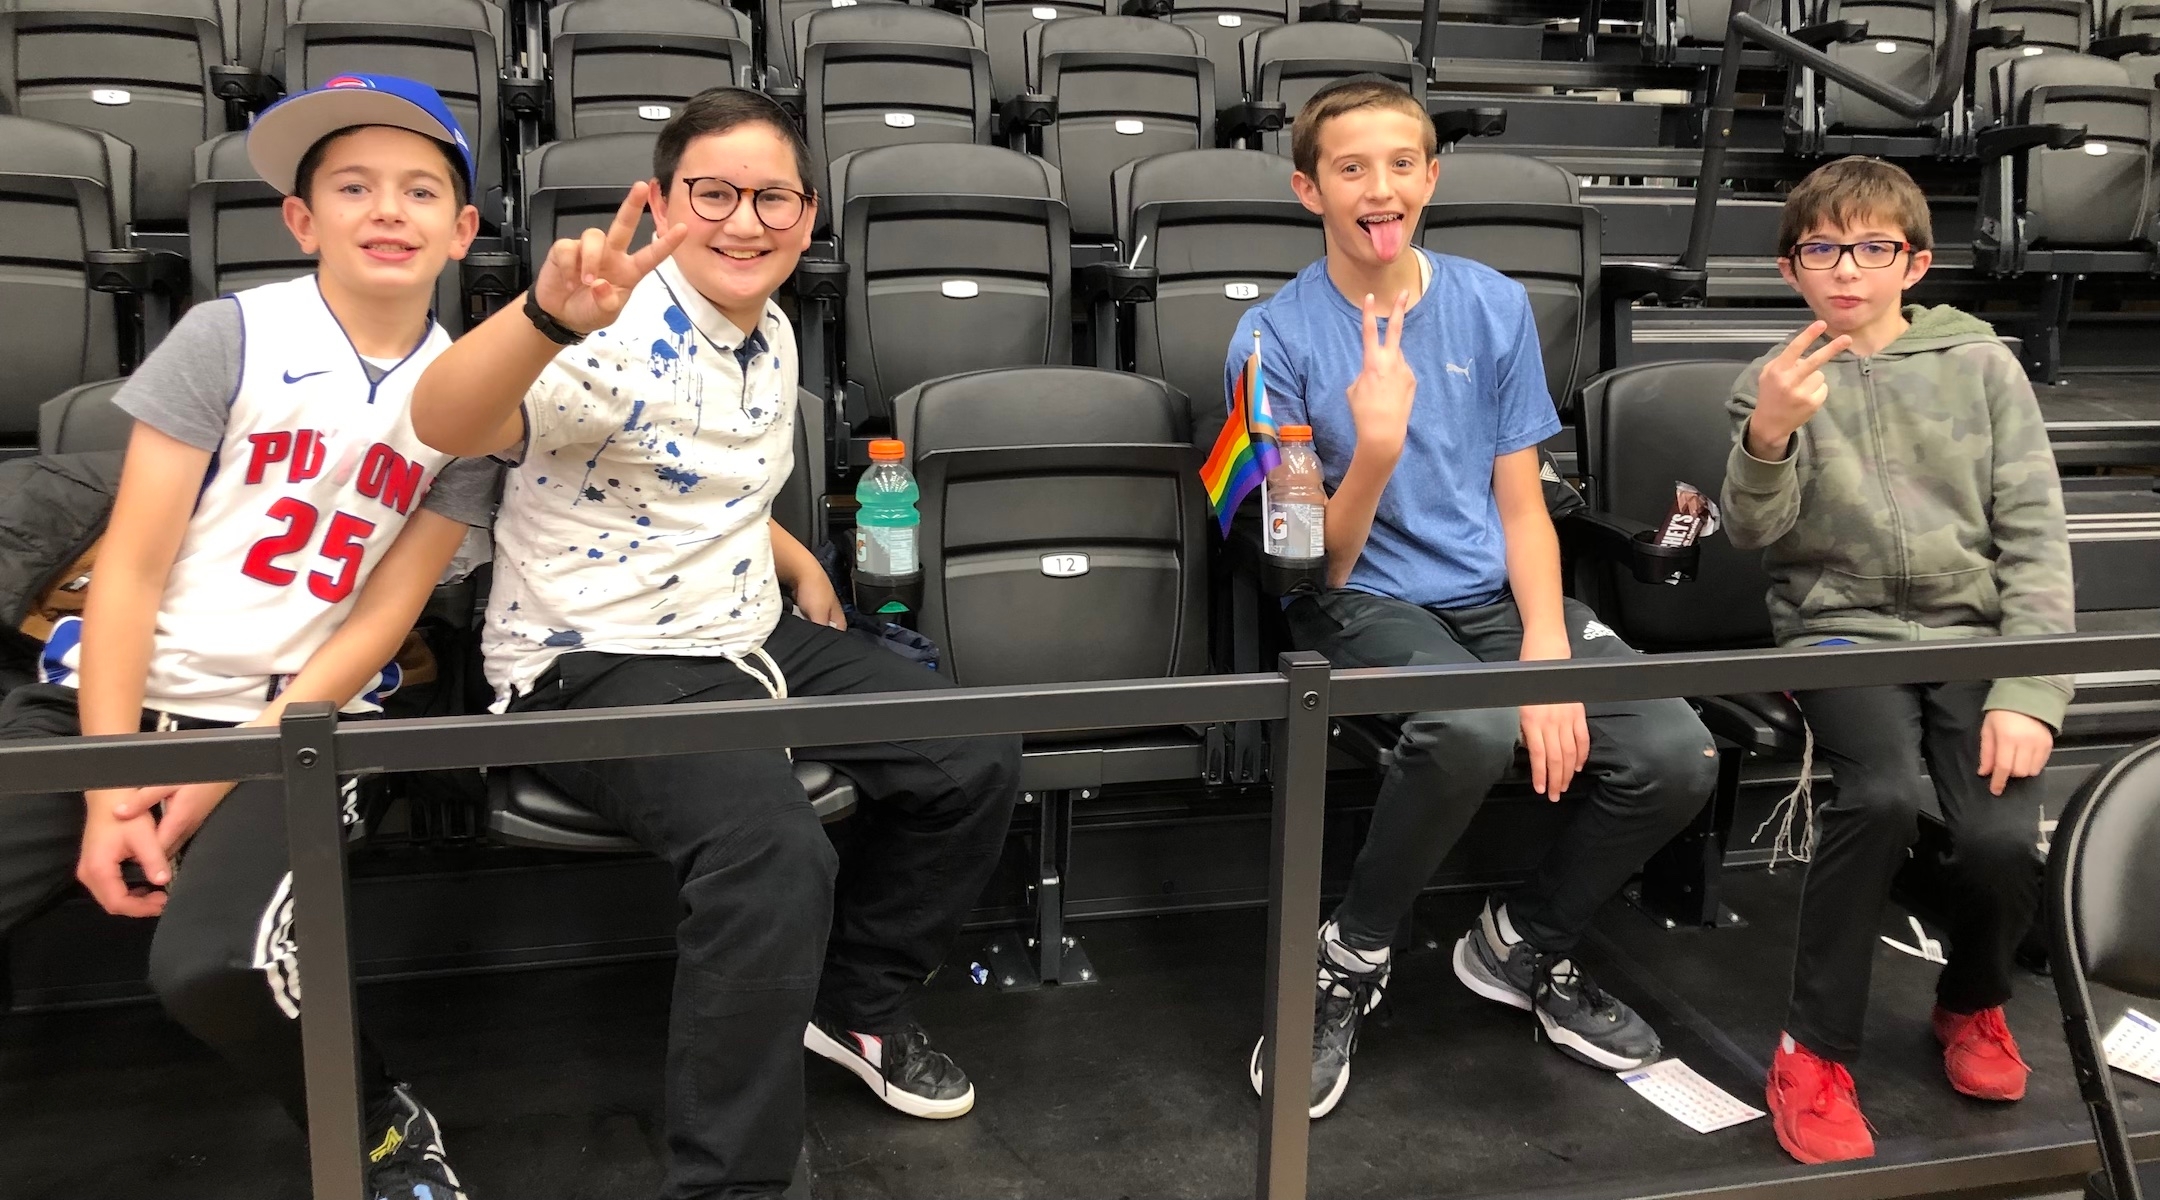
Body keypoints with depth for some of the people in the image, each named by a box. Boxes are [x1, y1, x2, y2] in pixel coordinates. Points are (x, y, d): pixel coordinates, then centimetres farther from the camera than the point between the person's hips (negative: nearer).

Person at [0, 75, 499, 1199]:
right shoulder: (230, 335, -2)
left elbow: (383, 615, 0)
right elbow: (131, 565, -4)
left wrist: (223, 779, -10)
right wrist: (110, 787, -12)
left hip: (292, 718, -1)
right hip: (111, 692, 1)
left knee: (213, 963, -29)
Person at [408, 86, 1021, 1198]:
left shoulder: (770, 337, 8)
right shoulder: (617, 337, -20)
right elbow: (444, 424, -42)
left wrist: (798, 563, 13)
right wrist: (545, 315, -59)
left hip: (750, 638, 9)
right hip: (594, 667, -9)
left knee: (975, 760, 2)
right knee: (774, 850, -33)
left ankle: (854, 1000, 22)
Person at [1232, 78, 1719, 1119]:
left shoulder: (1493, 305, 6)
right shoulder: (1275, 337, -5)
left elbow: (1522, 506, 5)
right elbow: (1319, 570, -7)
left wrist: (1547, 653, -11)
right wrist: (1374, 449, -27)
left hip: (1497, 595, 4)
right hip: (1363, 606, -4)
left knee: (1677, 758, -20)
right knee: (1473, 728, -38)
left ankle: (1523, 944, 10)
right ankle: (1350, 961, -8)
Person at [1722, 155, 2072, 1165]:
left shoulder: (1981, 365, 6)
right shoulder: (1777, 381, 5)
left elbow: (2035, 533, 2)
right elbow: (1755, 529, -9)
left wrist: (2031, 692, -10)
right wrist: (1768, 437, -31)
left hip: (1975, 629, 1)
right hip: (1844, 631, -1)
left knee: (2003, 833, -22)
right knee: (1884, 792, -31)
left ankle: (1973, 1001, 14)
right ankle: (1815, 1049, -14)